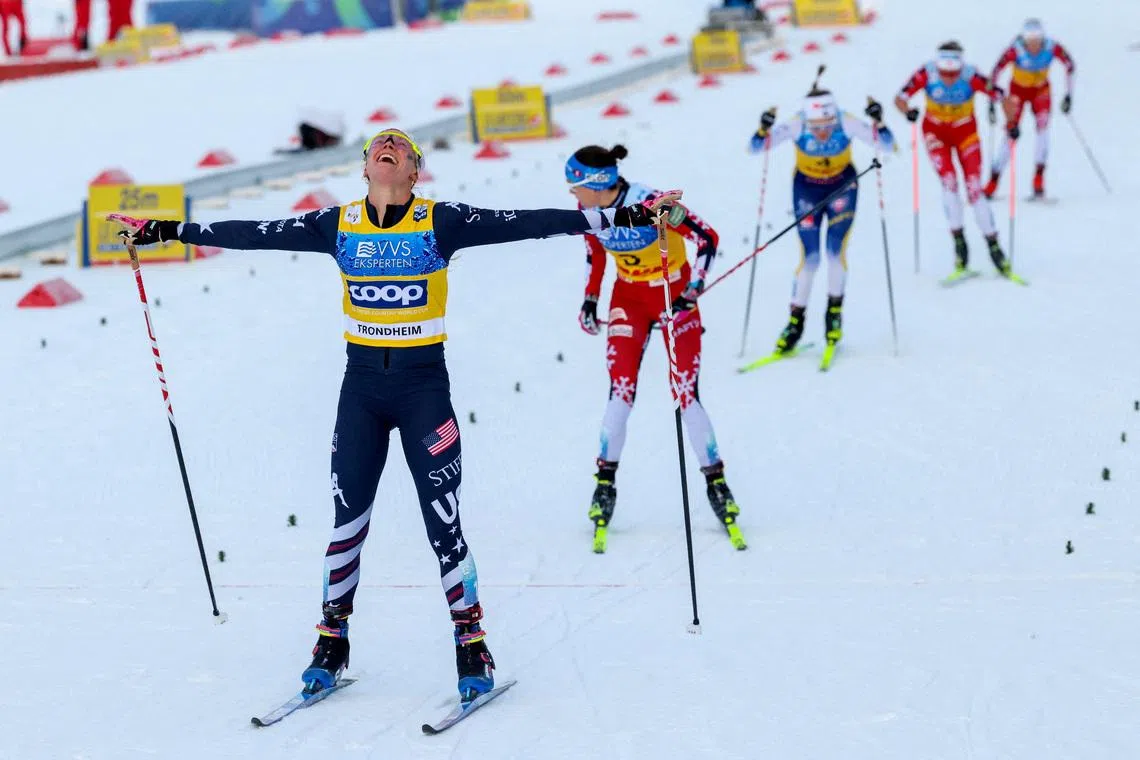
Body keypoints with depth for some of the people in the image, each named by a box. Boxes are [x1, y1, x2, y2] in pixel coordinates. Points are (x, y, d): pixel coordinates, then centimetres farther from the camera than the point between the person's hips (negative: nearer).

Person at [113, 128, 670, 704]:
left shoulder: (441, 222, -6)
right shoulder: (337, 225, 2)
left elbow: (526, 223, -10)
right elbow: (253, 235, 6)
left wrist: (620, 218, -16)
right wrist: (170, 231, 6)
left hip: (424, 385, -2)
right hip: (361, 383, 2)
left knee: (442, 521, -3)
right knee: (347, 517, 6)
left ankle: (471, 642, 12)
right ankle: (332, 639, 20)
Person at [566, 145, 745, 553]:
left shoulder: (651, 204, -29)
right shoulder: (588, 209, -10)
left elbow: (707, 237, -22)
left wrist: (693, 290, -27)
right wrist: (590, 298, 6)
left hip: (674, 295, -4)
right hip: (629, 297, 4)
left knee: (686, 394, -7)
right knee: (621, 392, -7)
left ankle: (716, 481, 7)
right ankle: (605, 483, 5)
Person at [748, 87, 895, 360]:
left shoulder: (847, 123, -27)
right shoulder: (796, 126, -28)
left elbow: (887, 145, -27)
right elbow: (757, 147, -26)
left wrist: (878, 122, -45)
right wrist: (764, 130, -46)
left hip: (842, 186, 0)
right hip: (807, 188, 0)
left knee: (836, 252, -10)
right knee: (809, 258, -6)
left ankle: (835, 312, 11)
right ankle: (796, 322, 7)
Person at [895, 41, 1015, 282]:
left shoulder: (971, 77, -28)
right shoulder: (927, 74, -25)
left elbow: (1001, 96, -23)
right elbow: (900, 99, -24)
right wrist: (908, 111, -44)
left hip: (965, 131, 0)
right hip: (936, 130, 1)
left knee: (974, 188, -7)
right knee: (949, 181, -18)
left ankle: (994, 245, 3)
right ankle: (959, 242, -8)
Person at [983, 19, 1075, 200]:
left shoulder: (1052, 47, -25)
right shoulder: (1015, 50, -31)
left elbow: (1070, 65, -8)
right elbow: (995, 74, -25)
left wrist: (1069, 94, -9)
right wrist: (992, 104, -26)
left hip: (1041, 90, 2)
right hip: (1018, 90, -2)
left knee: (1043, 127, -20)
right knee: (1011, 134, -7)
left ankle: (1039, 178, -17)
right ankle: (993, 183, 4)